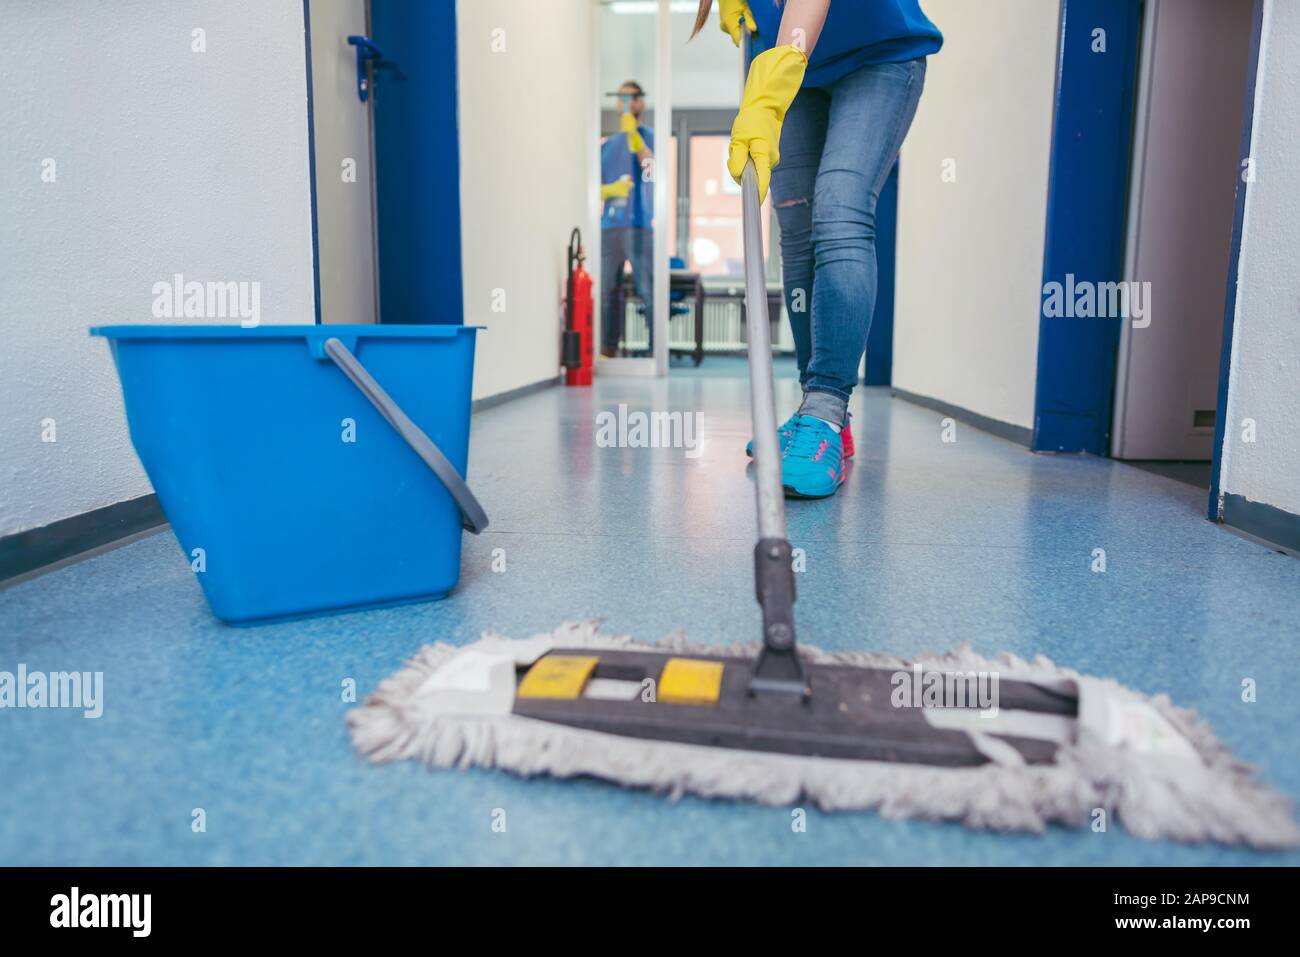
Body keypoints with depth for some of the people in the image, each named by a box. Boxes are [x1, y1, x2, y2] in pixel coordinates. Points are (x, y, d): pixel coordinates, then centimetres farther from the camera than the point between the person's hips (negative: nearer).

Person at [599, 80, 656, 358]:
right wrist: (611, 189, -6)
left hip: (640, 226, -4)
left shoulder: (649, 137, 10)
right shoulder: (607, 145, 21)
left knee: (649, 291, -12)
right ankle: (608, 348, 6)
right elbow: (595, 187, 15)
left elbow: (651, 167, -11)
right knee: (607, 291, 1)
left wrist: (632, 133, -19)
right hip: (610, 227, 4)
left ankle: (657, 351, -12)